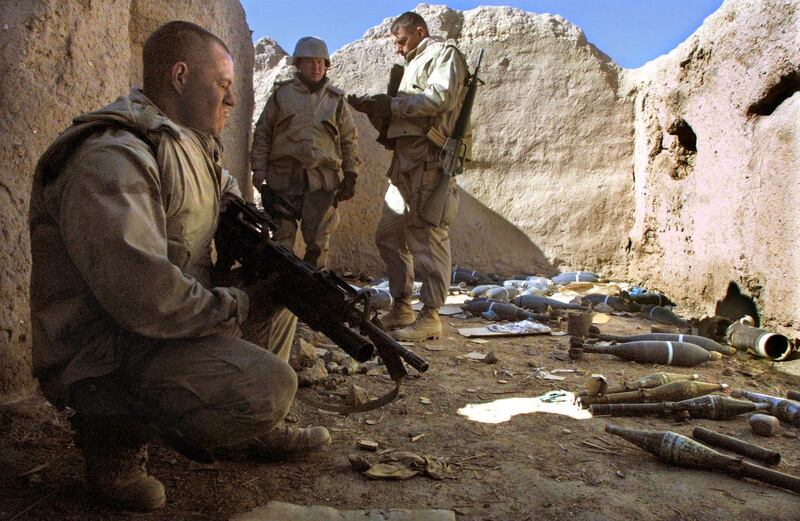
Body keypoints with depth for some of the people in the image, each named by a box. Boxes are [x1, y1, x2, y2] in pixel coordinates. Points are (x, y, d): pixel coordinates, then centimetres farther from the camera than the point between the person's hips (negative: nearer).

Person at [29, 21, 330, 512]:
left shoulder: (194, 149, 8)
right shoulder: (112, 159, -23)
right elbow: (144, 296, -33)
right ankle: (118, 429, -5)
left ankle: (261, 428, 18)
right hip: (104, 356, -10)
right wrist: (240, 304, -18)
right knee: (270, 385, -28)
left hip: (170, 321, 10)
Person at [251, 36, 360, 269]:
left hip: (323, 178, 1)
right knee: (281, 240, 1)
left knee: (318, 242, 2)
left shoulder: (336, 99, 12)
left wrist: (350, 175, 6)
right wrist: (259, 169, 2)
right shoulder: (281, 93, 10)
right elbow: (262, 133, 11)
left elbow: (350, 140, 14)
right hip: (284, 177, 0)